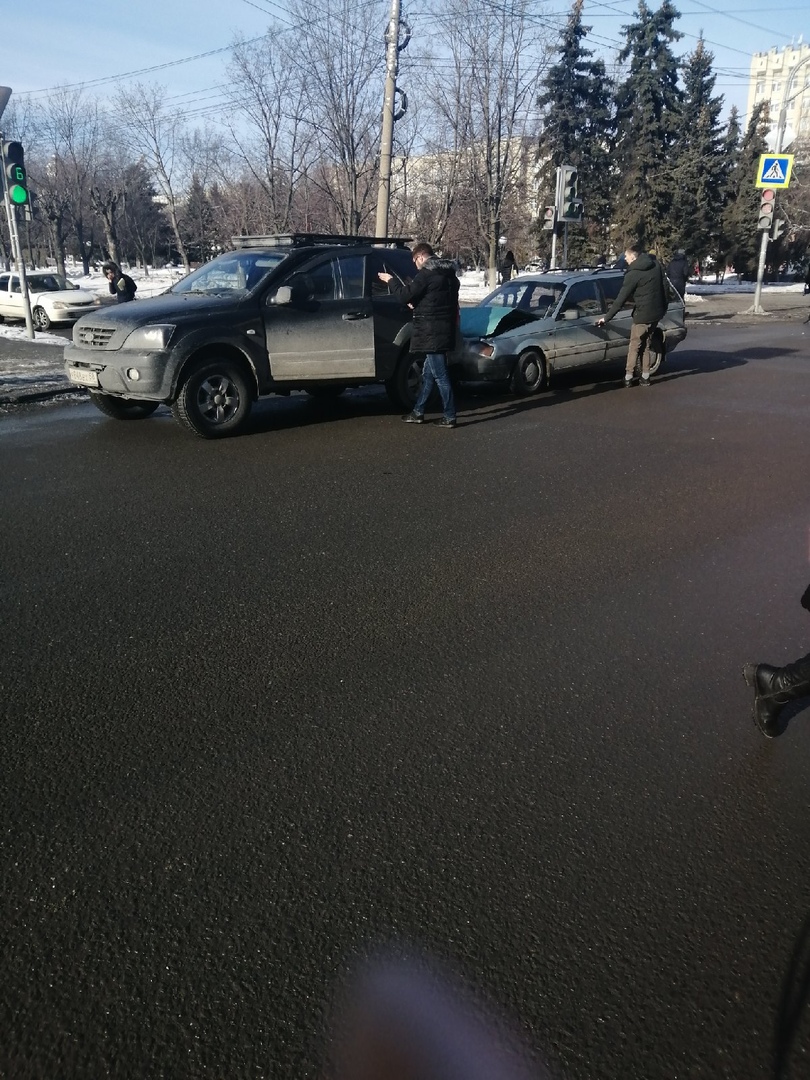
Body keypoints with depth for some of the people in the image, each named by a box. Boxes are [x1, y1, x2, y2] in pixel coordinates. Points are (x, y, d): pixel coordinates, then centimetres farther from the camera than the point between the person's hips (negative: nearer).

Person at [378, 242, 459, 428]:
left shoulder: (426, 274, -13)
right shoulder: (448, 274, 16)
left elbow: (404, 296, -13)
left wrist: (390, 280, 2)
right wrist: (417, 304, 27)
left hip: (433, 332, -9)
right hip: (444, 329, 9)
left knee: (440, 375, -5)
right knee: (428, 373, 15)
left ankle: (450, 417, -2)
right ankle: (418, 412, 23)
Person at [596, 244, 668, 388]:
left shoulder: (633, 274, -14)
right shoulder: (655, 264, 7)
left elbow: (621, 298, -14)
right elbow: (664, 286, 12)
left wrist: (606, 317, -9)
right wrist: (663, 307, 20)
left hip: (643, 314, -7)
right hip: (657, 312, 7)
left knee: (634, 346, 5)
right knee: (645, 345, 16)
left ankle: (628, 377, 9)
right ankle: (645, 377, 15)